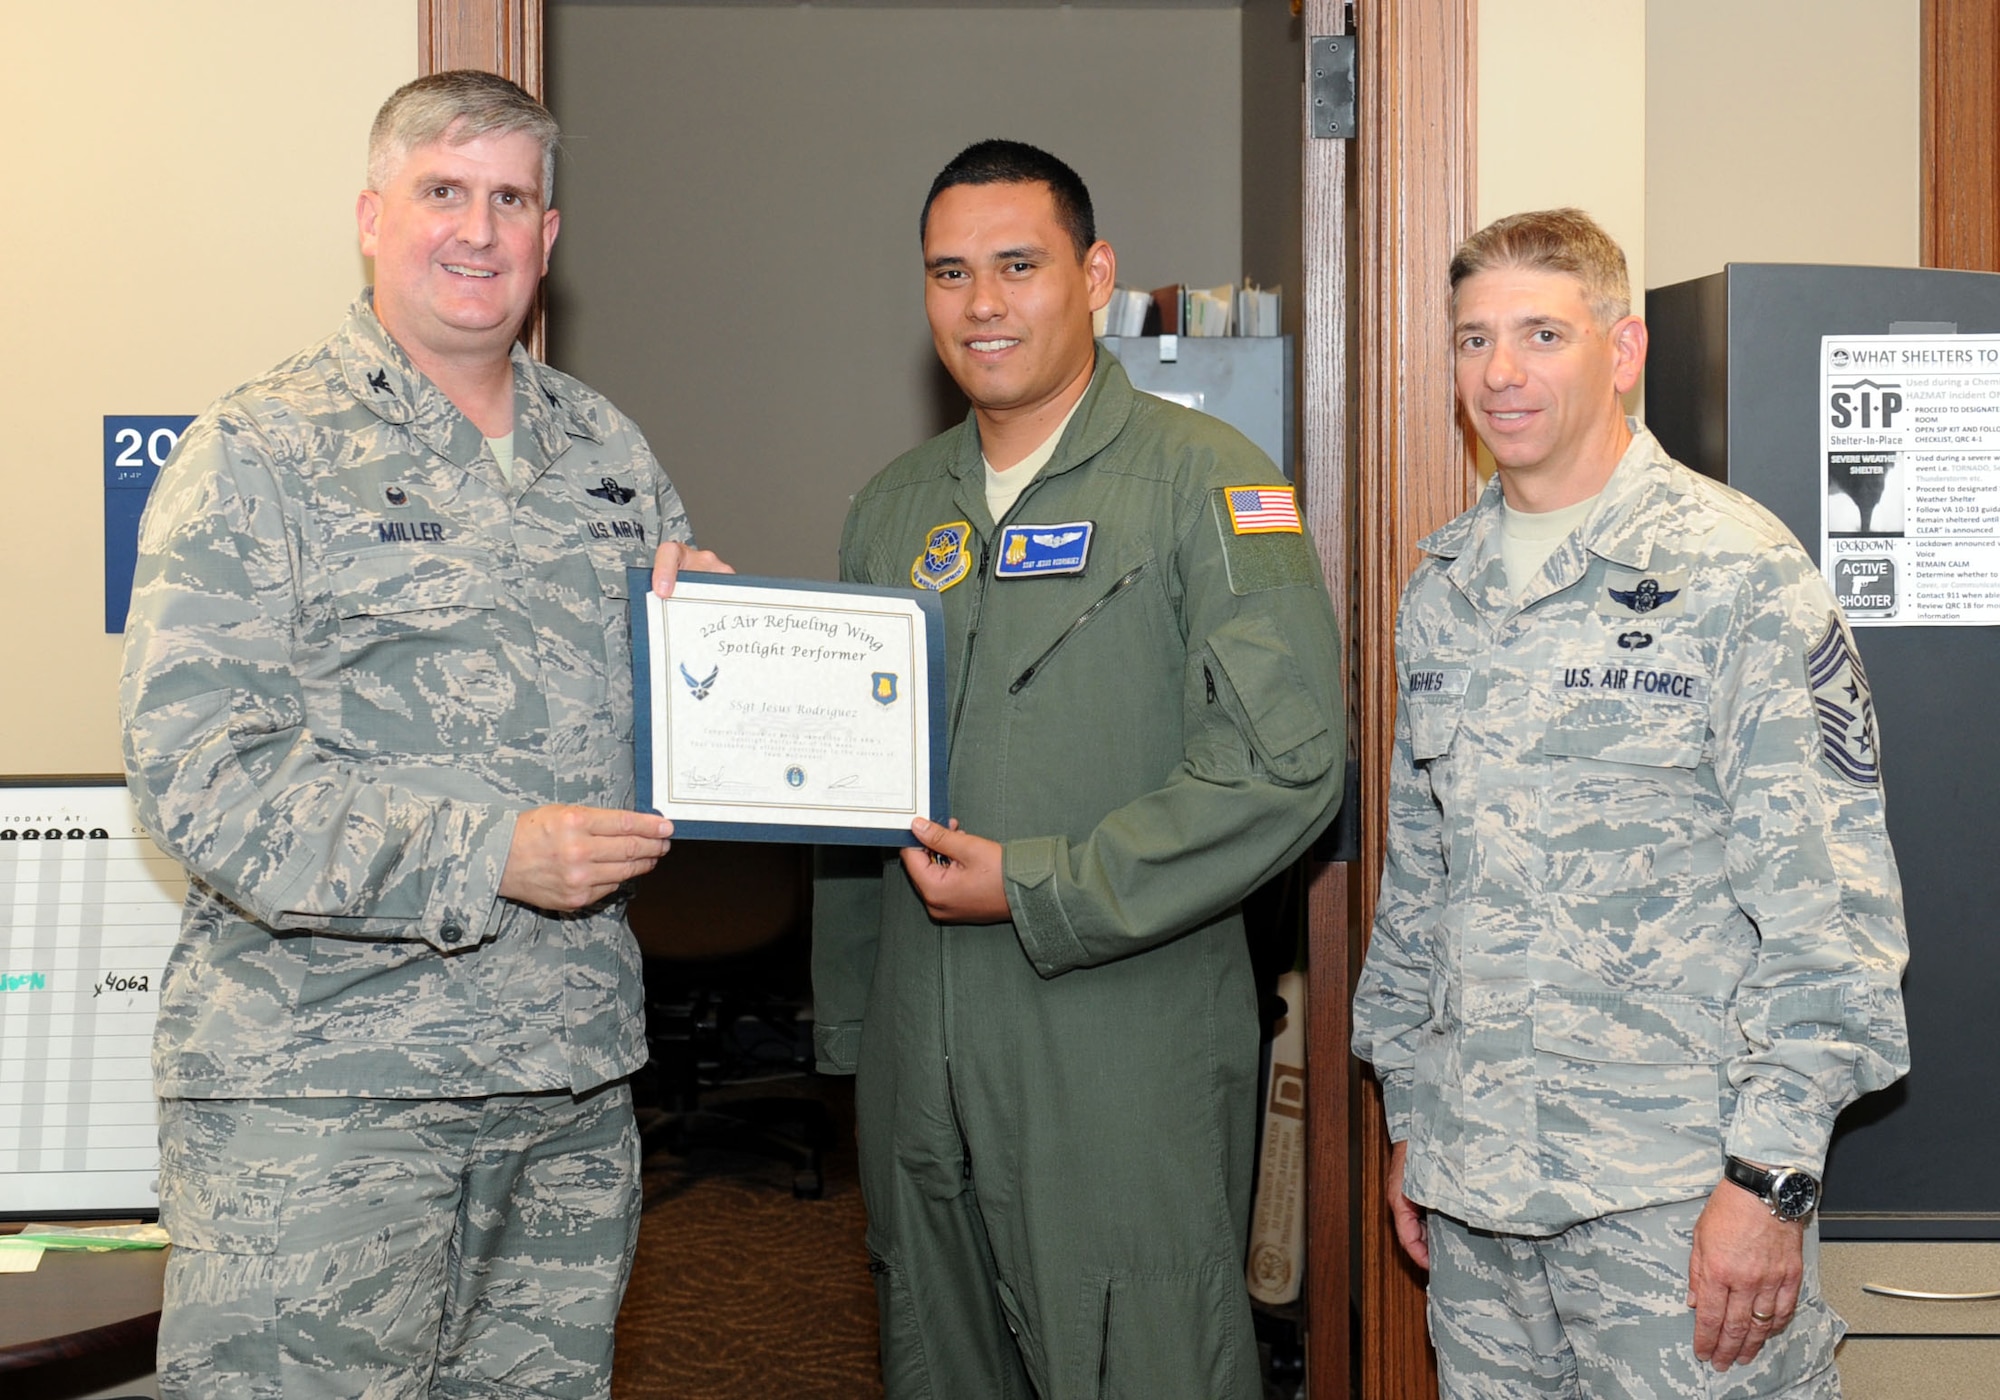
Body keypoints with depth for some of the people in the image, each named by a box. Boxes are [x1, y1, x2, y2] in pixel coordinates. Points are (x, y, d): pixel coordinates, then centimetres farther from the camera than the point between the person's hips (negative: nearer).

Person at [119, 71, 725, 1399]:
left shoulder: (610, 451, 13)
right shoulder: (260, 453, -4)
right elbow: (195, 770, -14)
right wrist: (489, 857, -22)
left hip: (574, 1078, 5)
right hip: (320, 1082, -5)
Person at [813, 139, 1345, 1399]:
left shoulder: (1204, 479, -6)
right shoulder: (895, 507, 13)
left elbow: (1284, 763, -16)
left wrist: (1038, 891, -15)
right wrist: (846, 1031, 16)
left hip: (1127, 1063, -5)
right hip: (921, 1061, 6)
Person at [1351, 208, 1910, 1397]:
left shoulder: (1740, 570, -7)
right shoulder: (1443, 591, 11)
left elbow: (1826, 894, -11)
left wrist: (1771, 1172, -15)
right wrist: (1410, 1116, 16)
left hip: (1677, 1187, -5)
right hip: (1474, 1174, 5)